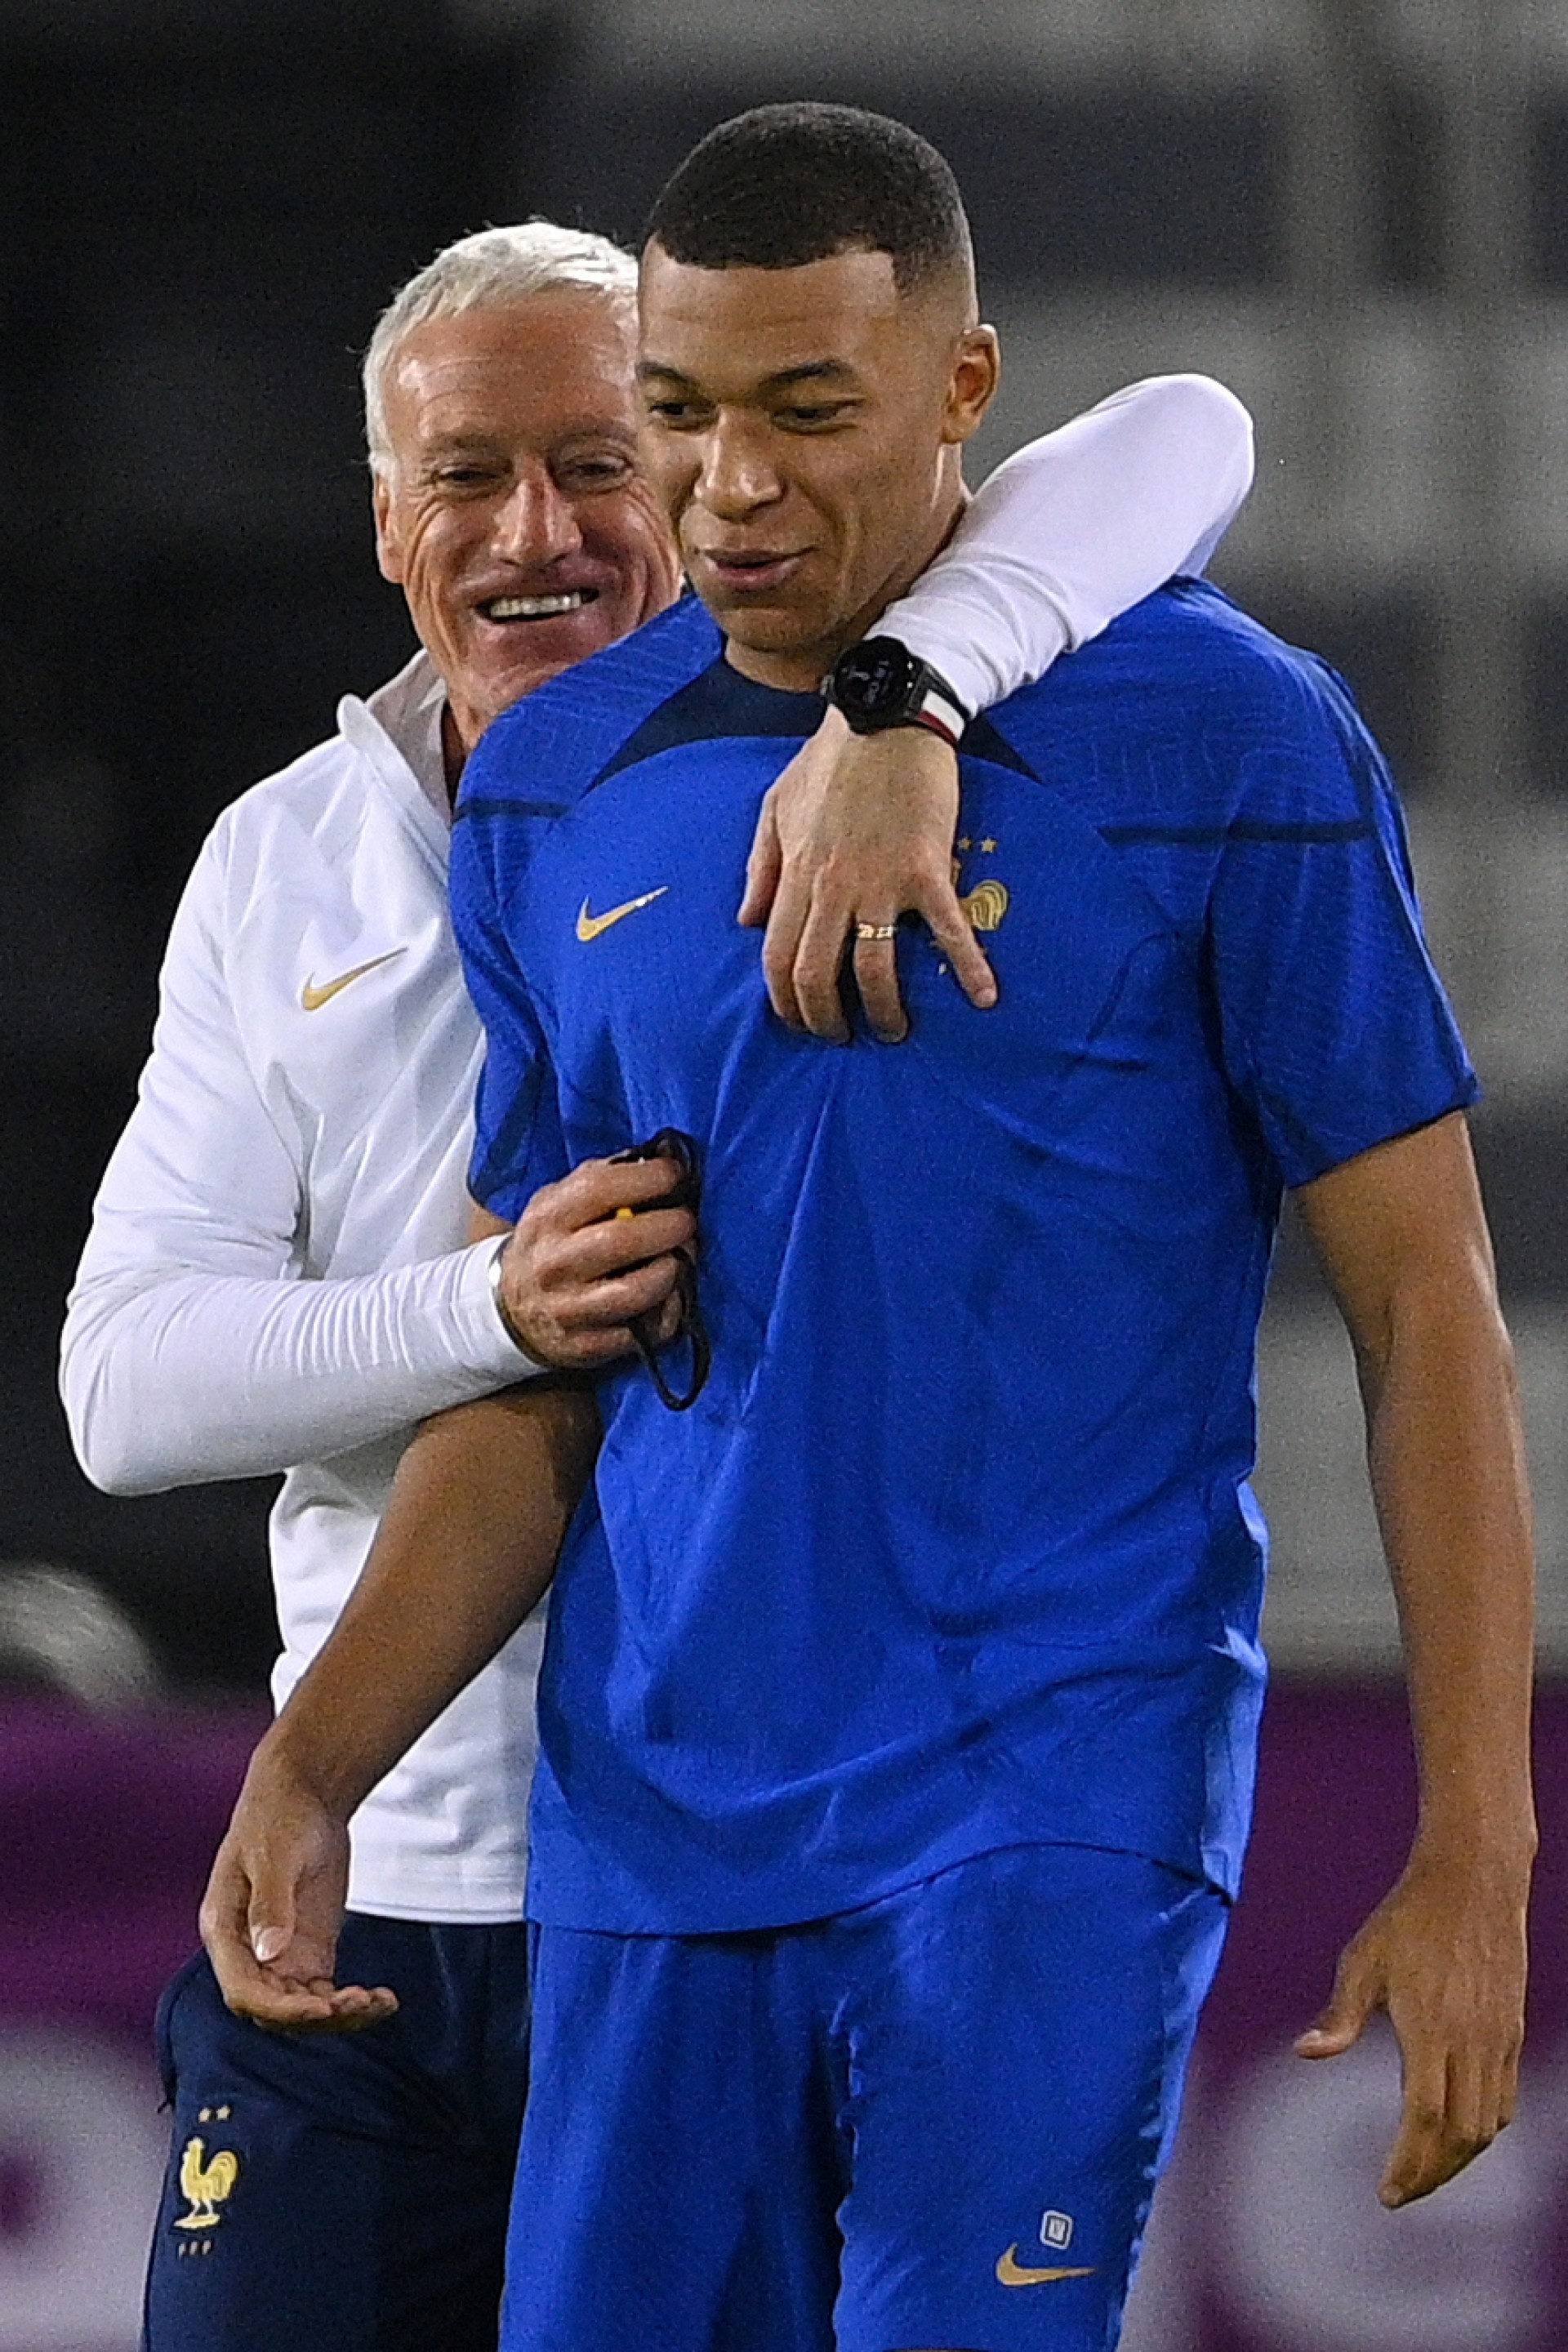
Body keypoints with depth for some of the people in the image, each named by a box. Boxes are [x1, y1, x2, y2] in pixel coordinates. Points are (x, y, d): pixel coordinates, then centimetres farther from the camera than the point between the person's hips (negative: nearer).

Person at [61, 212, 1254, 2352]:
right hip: (377, 1886, 3)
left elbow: (1176, 445, -16)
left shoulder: (804, 777, 0)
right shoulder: (287, 867, 10)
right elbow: (129, 1385, 3)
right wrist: (491, 1311, -15)